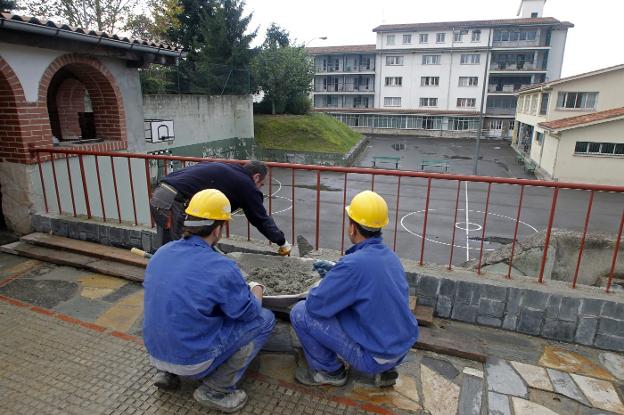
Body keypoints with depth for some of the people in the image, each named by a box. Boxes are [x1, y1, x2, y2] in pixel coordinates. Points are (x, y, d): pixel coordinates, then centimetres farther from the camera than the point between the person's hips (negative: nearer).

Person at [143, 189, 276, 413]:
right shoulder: (222, 268, -23)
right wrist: (257, 289, 12)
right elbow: (249, 312, -9)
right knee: (265, 319, 3)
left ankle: (167, 371, 18)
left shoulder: (160, 253, -3)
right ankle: (214, 389, 3)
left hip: (155, 351, 7)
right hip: (192, 359, -6)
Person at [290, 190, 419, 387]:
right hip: (402, 348, 8)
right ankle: (385, 368, 20)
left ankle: (330, 371, 13)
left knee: (300, 312, -6)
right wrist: (334, 271, 19)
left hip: (375, 357, -8)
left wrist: (326, 283, 2)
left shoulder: (353, 264, -26)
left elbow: (315, 305, -20)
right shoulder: (390, 257, 0)